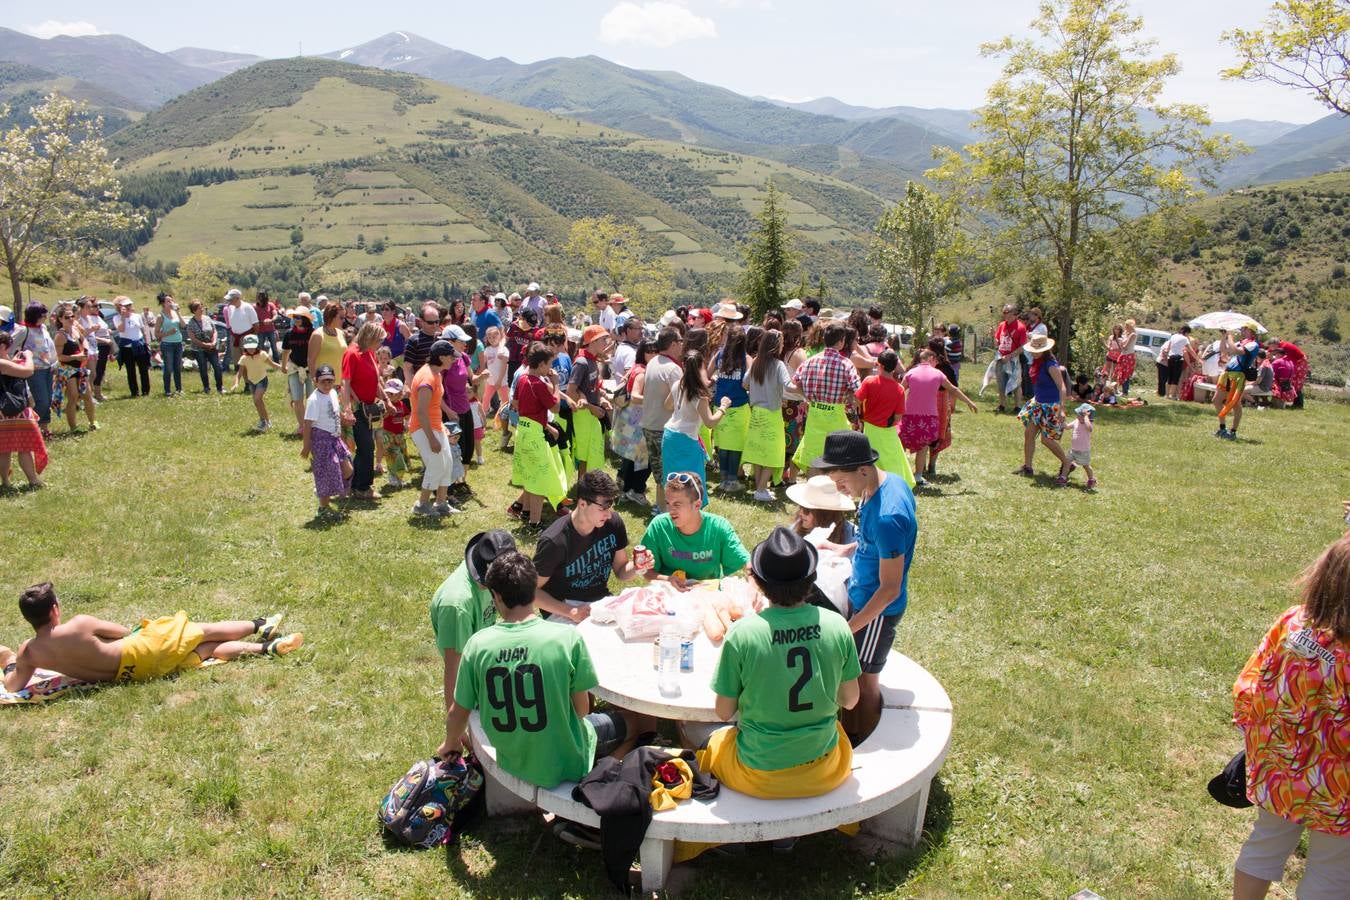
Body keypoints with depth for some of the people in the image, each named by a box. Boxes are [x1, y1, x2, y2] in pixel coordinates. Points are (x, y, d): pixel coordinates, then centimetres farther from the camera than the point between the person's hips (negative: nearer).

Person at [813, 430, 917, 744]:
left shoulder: (887, 517, -34)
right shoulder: (889, 481, -6)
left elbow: (890, 590, -28)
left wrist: (848, 629, -25)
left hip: (878, 608, -9)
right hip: (858, 595, 9)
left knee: (865, 680, 11)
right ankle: (848, 734, 40)